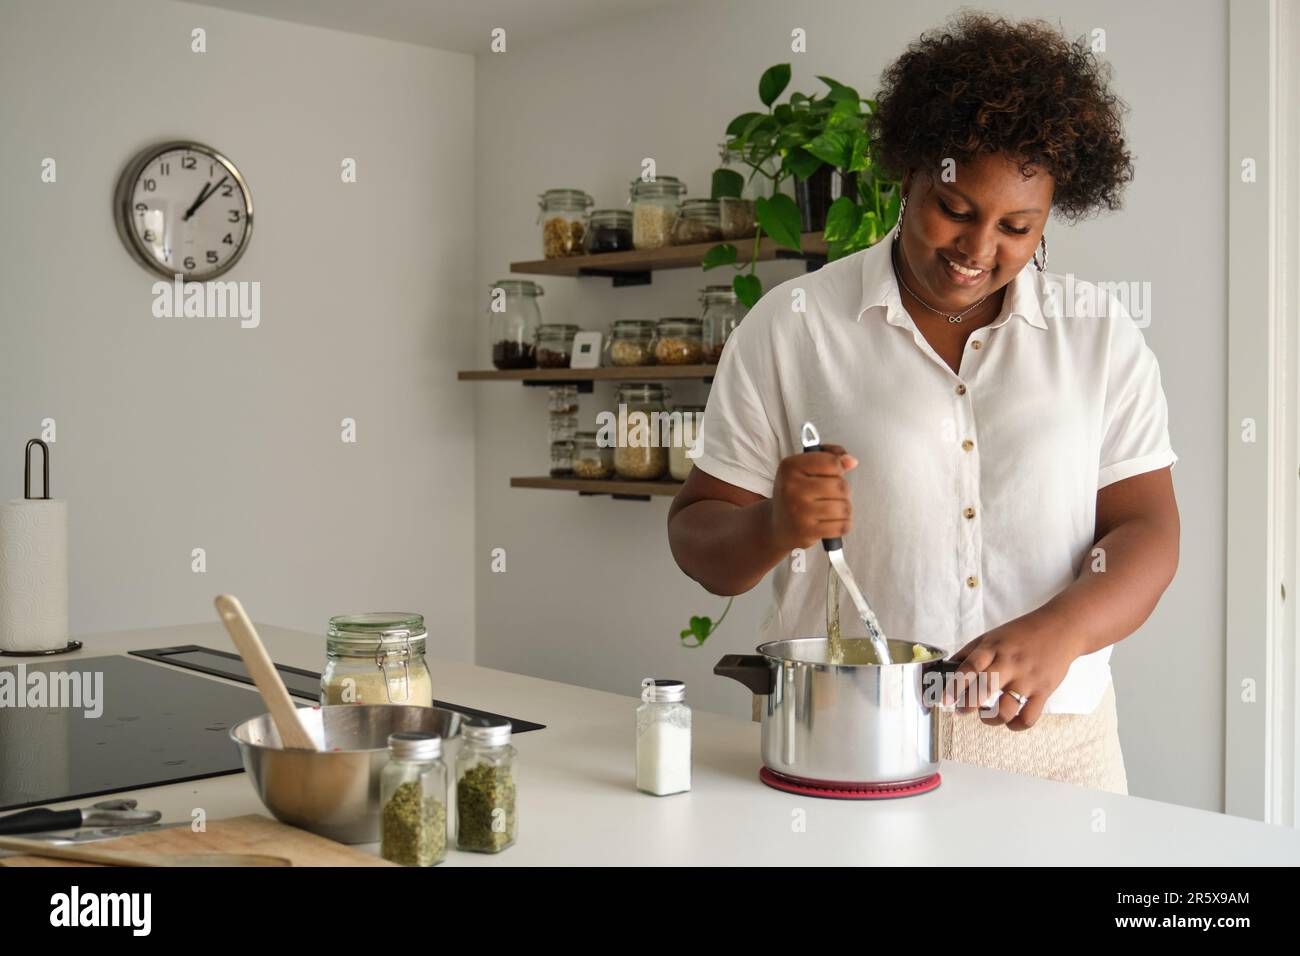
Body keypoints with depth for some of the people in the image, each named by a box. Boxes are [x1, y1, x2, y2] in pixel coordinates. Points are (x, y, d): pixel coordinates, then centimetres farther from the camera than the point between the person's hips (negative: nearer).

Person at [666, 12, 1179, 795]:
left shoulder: (1101, 332, 6)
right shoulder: (788, 327, 0)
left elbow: (1147, 531, 1)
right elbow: (699, 540, 2)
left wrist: (1061, 629, -19)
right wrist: (774, 526, -20)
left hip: (1049, 741, 2)